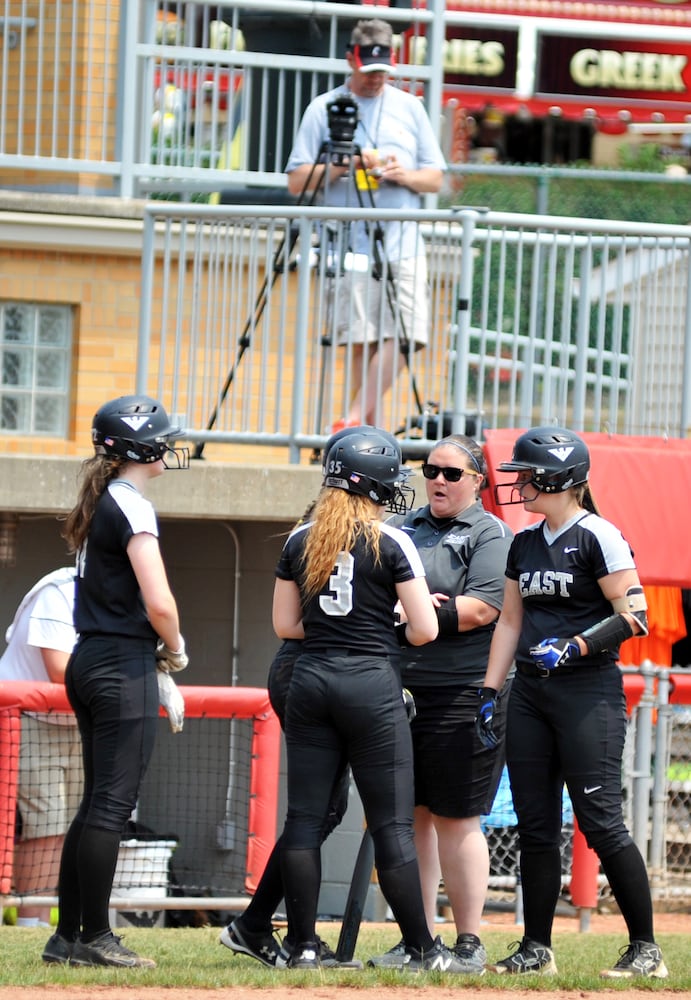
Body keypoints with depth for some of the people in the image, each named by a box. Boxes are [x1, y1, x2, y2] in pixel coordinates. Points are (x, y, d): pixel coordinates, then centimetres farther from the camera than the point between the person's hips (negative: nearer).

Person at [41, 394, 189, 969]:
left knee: (99, 803, 13)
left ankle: (68, 937, 14)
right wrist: (176, 649, -1)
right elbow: (158, 602, -20)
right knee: (113, 804, -6)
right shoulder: (133, 507, -13)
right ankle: (94, 938, -5)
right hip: (125, 667, -9)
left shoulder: (96, 505, 15)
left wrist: (157, 661, 13)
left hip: (89, 662, 9)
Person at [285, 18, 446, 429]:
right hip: (351, 246, -2)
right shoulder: (324, 109, 7)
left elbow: (435, 179, 15)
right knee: (362, 341, -6)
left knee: (402, 335, -12)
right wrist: (344, 166, -10)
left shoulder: (409, 107, 15)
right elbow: (297, 180, 4)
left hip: (404, 245, 2)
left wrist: (405, 175, -6)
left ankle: (356, 417, -9)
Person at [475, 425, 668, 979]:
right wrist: (490, 691, 14)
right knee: (535, 825, 6)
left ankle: (646, 948, -5)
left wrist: (574, 647, -21)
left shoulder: (598, 537, -8)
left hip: (589, 692, -8)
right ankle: (537, 949, 12)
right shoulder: (525, 544, 15)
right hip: (529, 694, 8)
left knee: (601, 822, -11)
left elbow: (633, 616, -12)